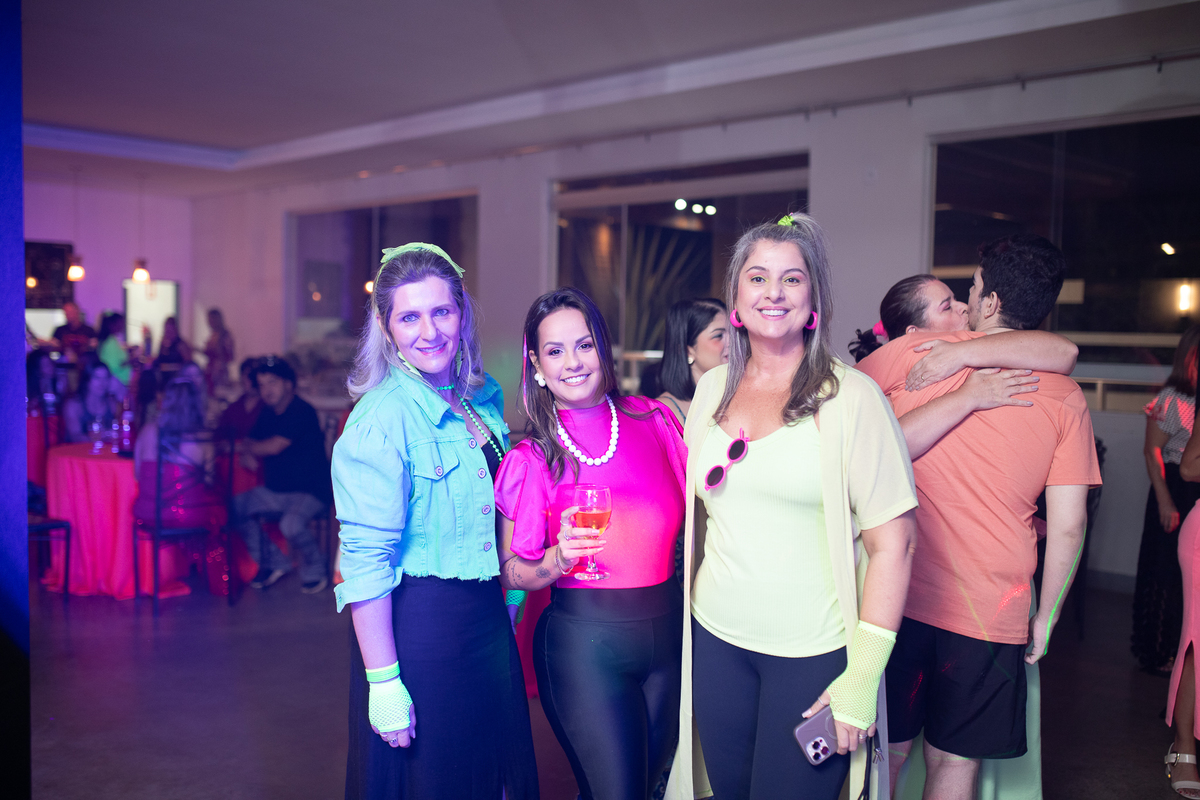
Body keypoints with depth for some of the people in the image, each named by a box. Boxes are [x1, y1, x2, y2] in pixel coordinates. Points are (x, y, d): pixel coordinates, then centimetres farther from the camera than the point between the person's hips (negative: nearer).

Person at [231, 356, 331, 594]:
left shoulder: (302, 412, -16)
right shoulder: (268, 413, 11)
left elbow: (274, 446, -22)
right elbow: (250, 441, 16)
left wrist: (245, 447, -3)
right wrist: (247, 455, -9)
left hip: (311, 492, -9)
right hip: (275, 491, 9)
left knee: (291, 524, -34)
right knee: (235, 506, -6)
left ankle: (315, 570, -3)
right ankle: (273, 563, 8)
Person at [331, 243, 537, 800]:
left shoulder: (484, 397, 4)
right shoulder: (381, 419, -18)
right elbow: (366, 560, -20)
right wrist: (383, 681, -21)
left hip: (489, 616, 7)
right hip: (416, 623, -7)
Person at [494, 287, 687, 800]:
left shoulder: (654, 419, -1)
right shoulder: (531, 459, -8)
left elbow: (691, 511, 13)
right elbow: (510, 572, -4)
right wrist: (559, 559, -22)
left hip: (668, 631, 4)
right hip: (584, 643, -4)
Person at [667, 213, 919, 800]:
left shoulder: (850, 396, -11)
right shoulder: (712, 388, 5)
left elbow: (893, 541, -12)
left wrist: (862, 678, -15)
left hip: (813, 654, -4)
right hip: (715, 641, 5)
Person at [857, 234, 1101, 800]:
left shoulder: (909, 352, -4)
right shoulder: (1065, 398, -1)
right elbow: (1068, 525, -3)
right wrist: (1045, 616, 7)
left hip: (898, 599, -1)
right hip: (991, 616, 1)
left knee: (884, 754, 13)